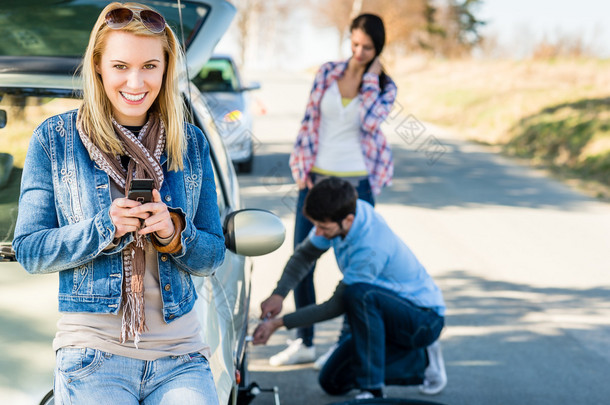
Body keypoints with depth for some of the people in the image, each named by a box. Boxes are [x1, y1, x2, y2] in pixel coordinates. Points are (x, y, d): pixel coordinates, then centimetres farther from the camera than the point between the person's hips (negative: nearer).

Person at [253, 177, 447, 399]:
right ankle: (422, 361, 15)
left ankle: (372, 391, -26)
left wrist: (278, 323, -23)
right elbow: (305, 254, 4)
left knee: (358, 294, -37)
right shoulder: (337, 214, -11)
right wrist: (278, 295, -13)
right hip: (388, 315, 9)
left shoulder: (371, 249, -35)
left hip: (425, 319, -9)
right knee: (332, 382, 5)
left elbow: (336, 305, -25)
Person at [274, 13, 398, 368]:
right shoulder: (328, 72, 6)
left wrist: (370, 77, -10)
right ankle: (304, 343, 17)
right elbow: (310, 119, 7)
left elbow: (370, 121, -19)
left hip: (356, 183, -3)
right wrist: (303, 168, 1)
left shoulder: (385, 87, 0)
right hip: (316, 178, 3)